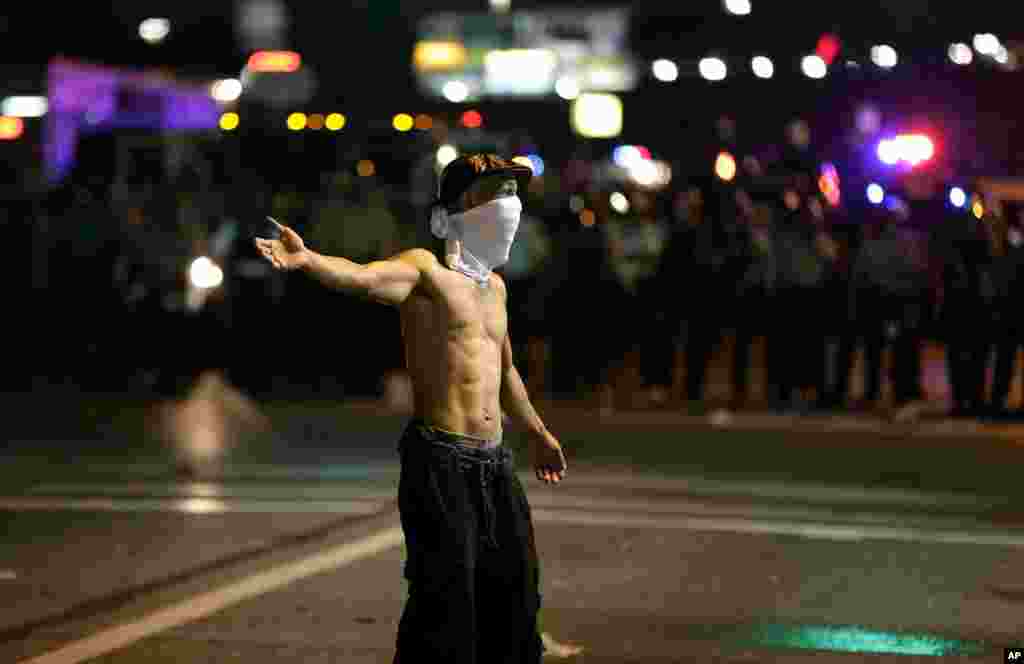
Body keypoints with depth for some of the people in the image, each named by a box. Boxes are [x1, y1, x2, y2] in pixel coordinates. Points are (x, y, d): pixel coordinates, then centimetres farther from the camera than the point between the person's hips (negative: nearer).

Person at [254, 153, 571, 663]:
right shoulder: (425, 269, -8)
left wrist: (537, 432, 41)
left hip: (494, 462, 8)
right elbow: (364, 277, -30)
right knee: (445, 596, -9)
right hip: (440, 458, -8)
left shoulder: (494, 285, 16)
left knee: (514, 587, 13)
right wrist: (306, 260, -50)